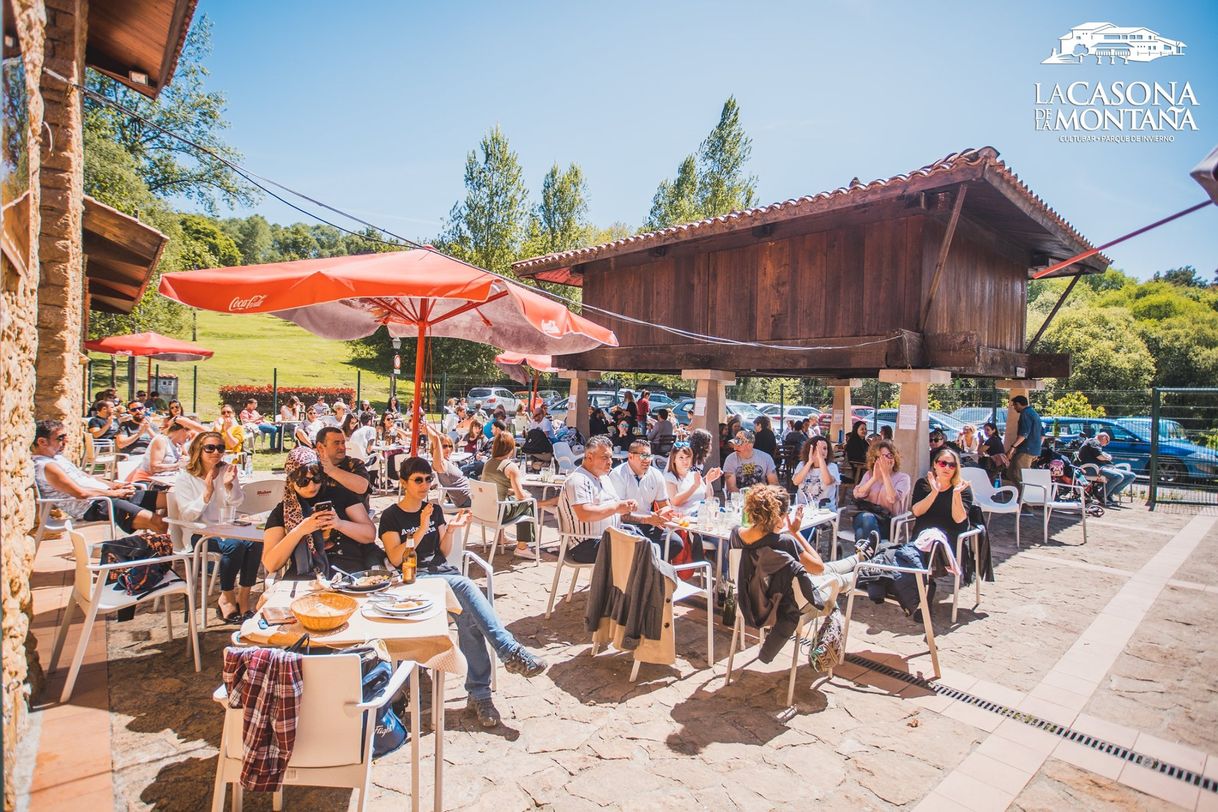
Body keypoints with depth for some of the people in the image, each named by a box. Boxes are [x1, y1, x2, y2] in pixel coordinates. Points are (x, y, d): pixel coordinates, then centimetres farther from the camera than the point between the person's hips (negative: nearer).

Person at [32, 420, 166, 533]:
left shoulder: (57, 457, 19)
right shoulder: (46, 466, -12)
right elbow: (80, 493, -20)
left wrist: (114, 485, 10)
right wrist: (113, 493, -9)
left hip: (103, 494, 10)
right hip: (92, 506, -10)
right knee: (154, 521, -27)